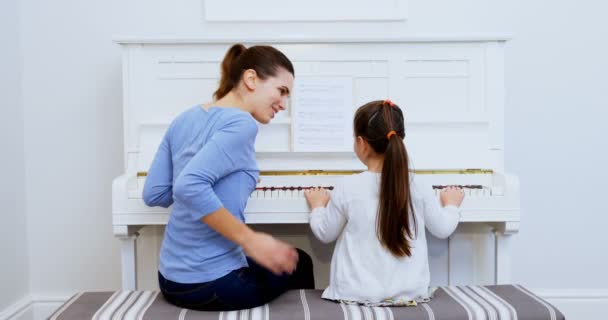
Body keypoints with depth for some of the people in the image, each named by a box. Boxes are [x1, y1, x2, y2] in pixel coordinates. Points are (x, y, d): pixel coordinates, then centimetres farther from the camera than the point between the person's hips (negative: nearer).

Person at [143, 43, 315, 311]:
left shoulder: (185, 119, 6)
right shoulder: (241, 124, -18)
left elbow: (153, 194, 8)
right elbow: (188, 186, -31)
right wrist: (250, 240, -24)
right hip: (211, 285, -8)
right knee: (298, 263, 23)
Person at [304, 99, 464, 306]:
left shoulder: (347, 188, -14)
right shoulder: (418, 186, -8)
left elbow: (325, 234, 1)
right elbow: (443, 229, 6)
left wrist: (317, 206, 21)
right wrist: (452, 204, 26)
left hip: (358, 294, -3)